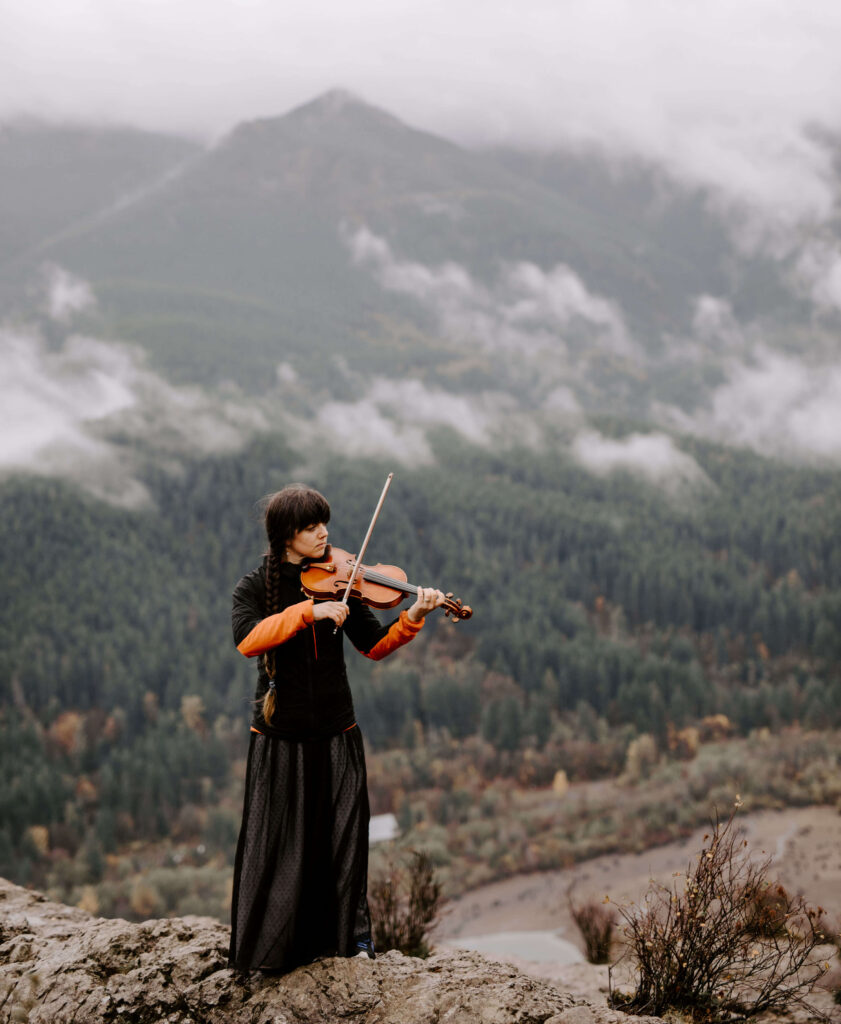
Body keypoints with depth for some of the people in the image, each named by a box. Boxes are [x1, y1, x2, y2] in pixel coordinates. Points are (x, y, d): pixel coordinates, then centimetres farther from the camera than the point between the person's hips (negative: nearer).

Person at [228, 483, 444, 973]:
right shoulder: (256, 587, -3)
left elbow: (374, 644, -1)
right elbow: (248, 639, -22)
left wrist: (413, 618, -17)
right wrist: (308, 611, -29)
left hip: (335, 731, 2)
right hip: (280, 735, -2)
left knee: (343, 835, 5)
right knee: (277, 841, 2)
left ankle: (350, 933, 21)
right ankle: (270, 941, 18)